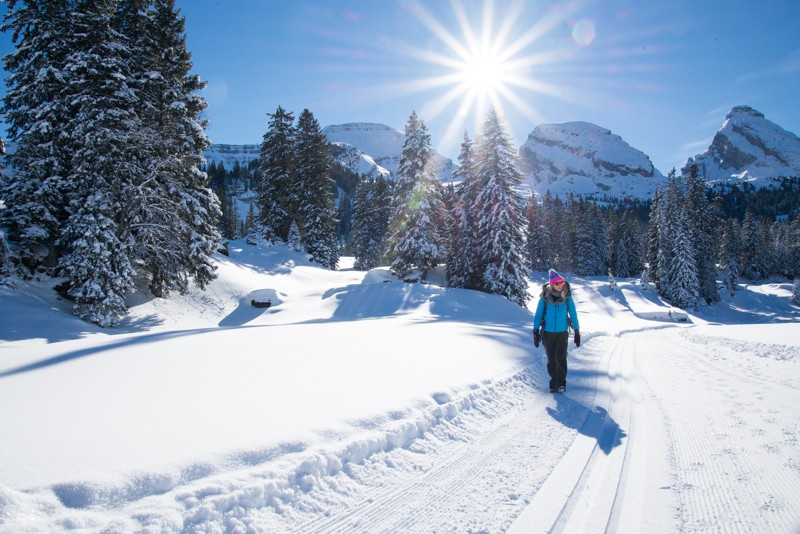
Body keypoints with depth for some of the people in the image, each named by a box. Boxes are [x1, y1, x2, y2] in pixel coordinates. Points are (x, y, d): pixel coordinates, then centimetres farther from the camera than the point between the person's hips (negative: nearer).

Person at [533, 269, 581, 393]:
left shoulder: (567, 298, -2)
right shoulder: (544, 298, -6)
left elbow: (573, 315, 6)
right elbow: (538, 315, 0)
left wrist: (577, 332, 5)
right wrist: (536, 333, -3)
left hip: (562, 333, 0)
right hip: (547, 333, 0)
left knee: (561, 358, -14)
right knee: (551, 360, 6)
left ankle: (561, 383, -7)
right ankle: (553, 383, 18)